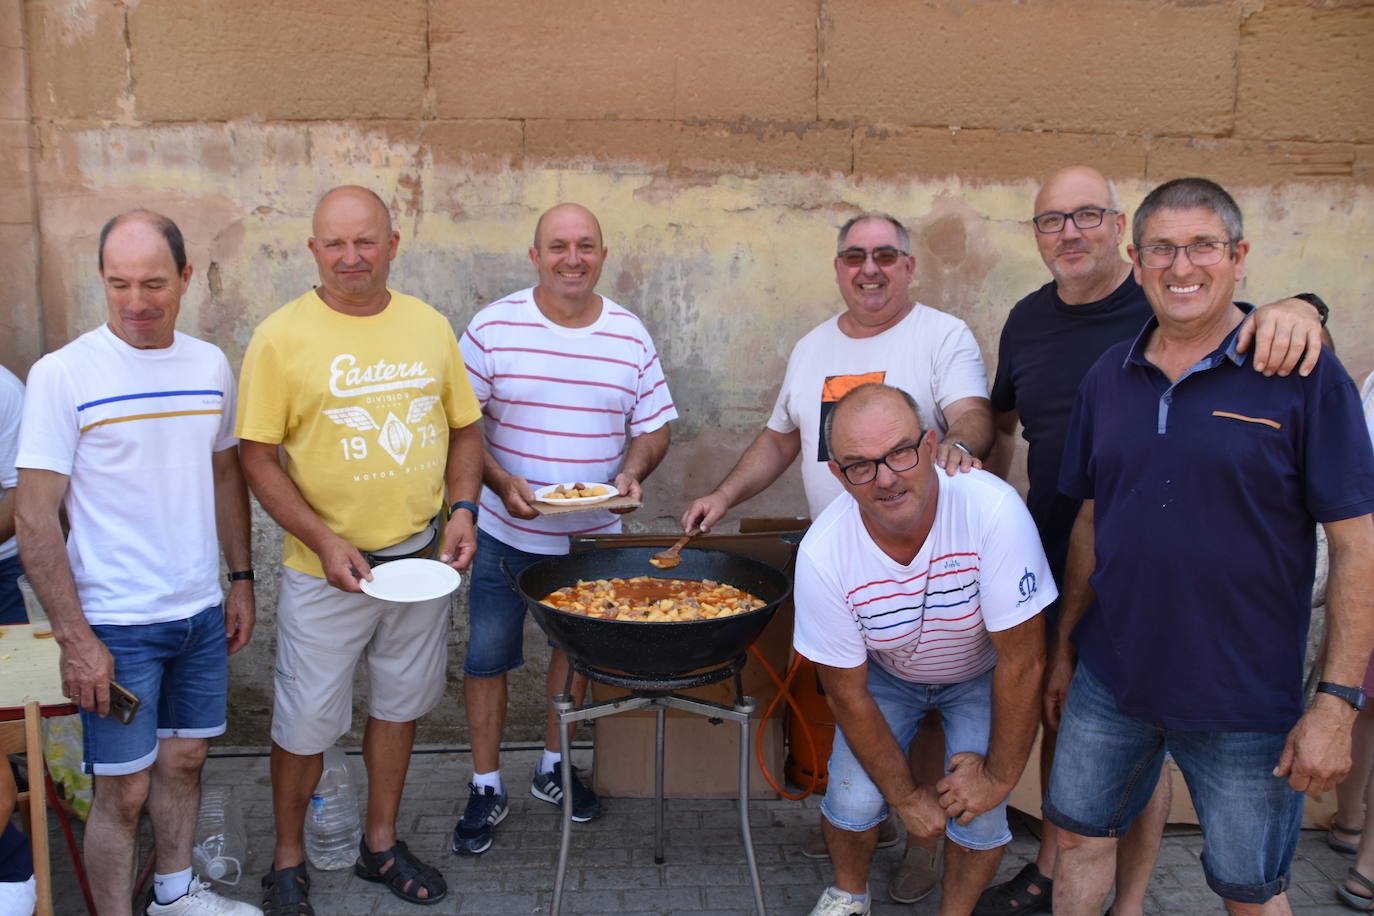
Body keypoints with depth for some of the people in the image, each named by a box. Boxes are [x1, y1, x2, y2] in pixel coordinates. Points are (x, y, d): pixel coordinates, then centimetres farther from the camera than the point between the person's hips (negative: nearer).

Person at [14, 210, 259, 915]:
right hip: (116, 622, -5)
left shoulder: (210, 365, 3)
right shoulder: (62, 374, -12)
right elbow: (34, 517, -13)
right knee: (124, 790, 3)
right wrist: (74, 638, -16)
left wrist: (241, 579, 12)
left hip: (202, 612, 5)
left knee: (184, 759, 18)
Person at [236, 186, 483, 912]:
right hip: (326, 571, -4)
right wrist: (324, 542, -18)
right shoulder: (281, 336, -10)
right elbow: (259, 459, -9)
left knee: (399, 704, 17)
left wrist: (462, 509, -5)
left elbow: (465, 428, 10)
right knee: (306, 722, 7)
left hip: (423, 559, 4)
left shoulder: (429, 326, 3)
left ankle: (381, 843, 37)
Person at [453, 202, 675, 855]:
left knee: (576, 647, 16)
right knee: (487, 655, 5)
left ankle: (554, 769, 37)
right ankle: (486, 788, 23)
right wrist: (501, 483, -21)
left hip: (593, 534, 3)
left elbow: (654, 427, 4)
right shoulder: (494, 326, -9)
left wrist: (631, 473, -15)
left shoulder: (630, 335, -1)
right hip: (506, 531, -2)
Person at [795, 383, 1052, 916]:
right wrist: (905, 796, -11)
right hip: (886, 674, 1)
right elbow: (847, 692, -16)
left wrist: (999, 775, -18)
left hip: (981, 676, -1)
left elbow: (1021, 660, -26)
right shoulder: (822, 553, -30)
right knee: (854, 800, -11)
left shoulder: (992, 509, -37)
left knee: (979, 812, -13)